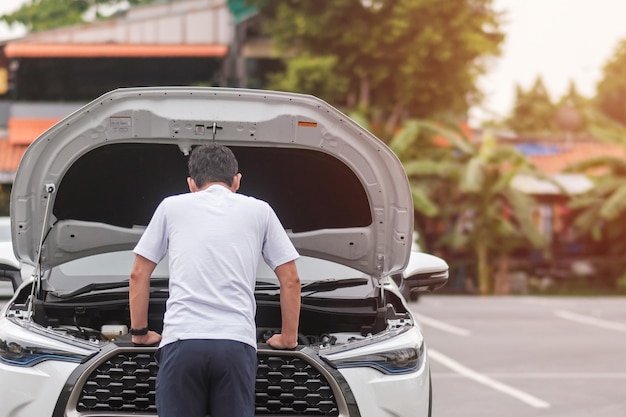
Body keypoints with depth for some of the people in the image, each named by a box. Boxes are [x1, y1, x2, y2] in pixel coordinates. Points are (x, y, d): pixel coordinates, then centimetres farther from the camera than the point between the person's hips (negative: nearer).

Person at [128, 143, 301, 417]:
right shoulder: (259, 211, 17)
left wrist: (139, 332, 28)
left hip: (182, 340, 0)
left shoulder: (172, 206, 16)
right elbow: (290, 280, 18)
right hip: (237, 343, 0)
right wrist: (288, 338, 27)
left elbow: (139, 275, 18)